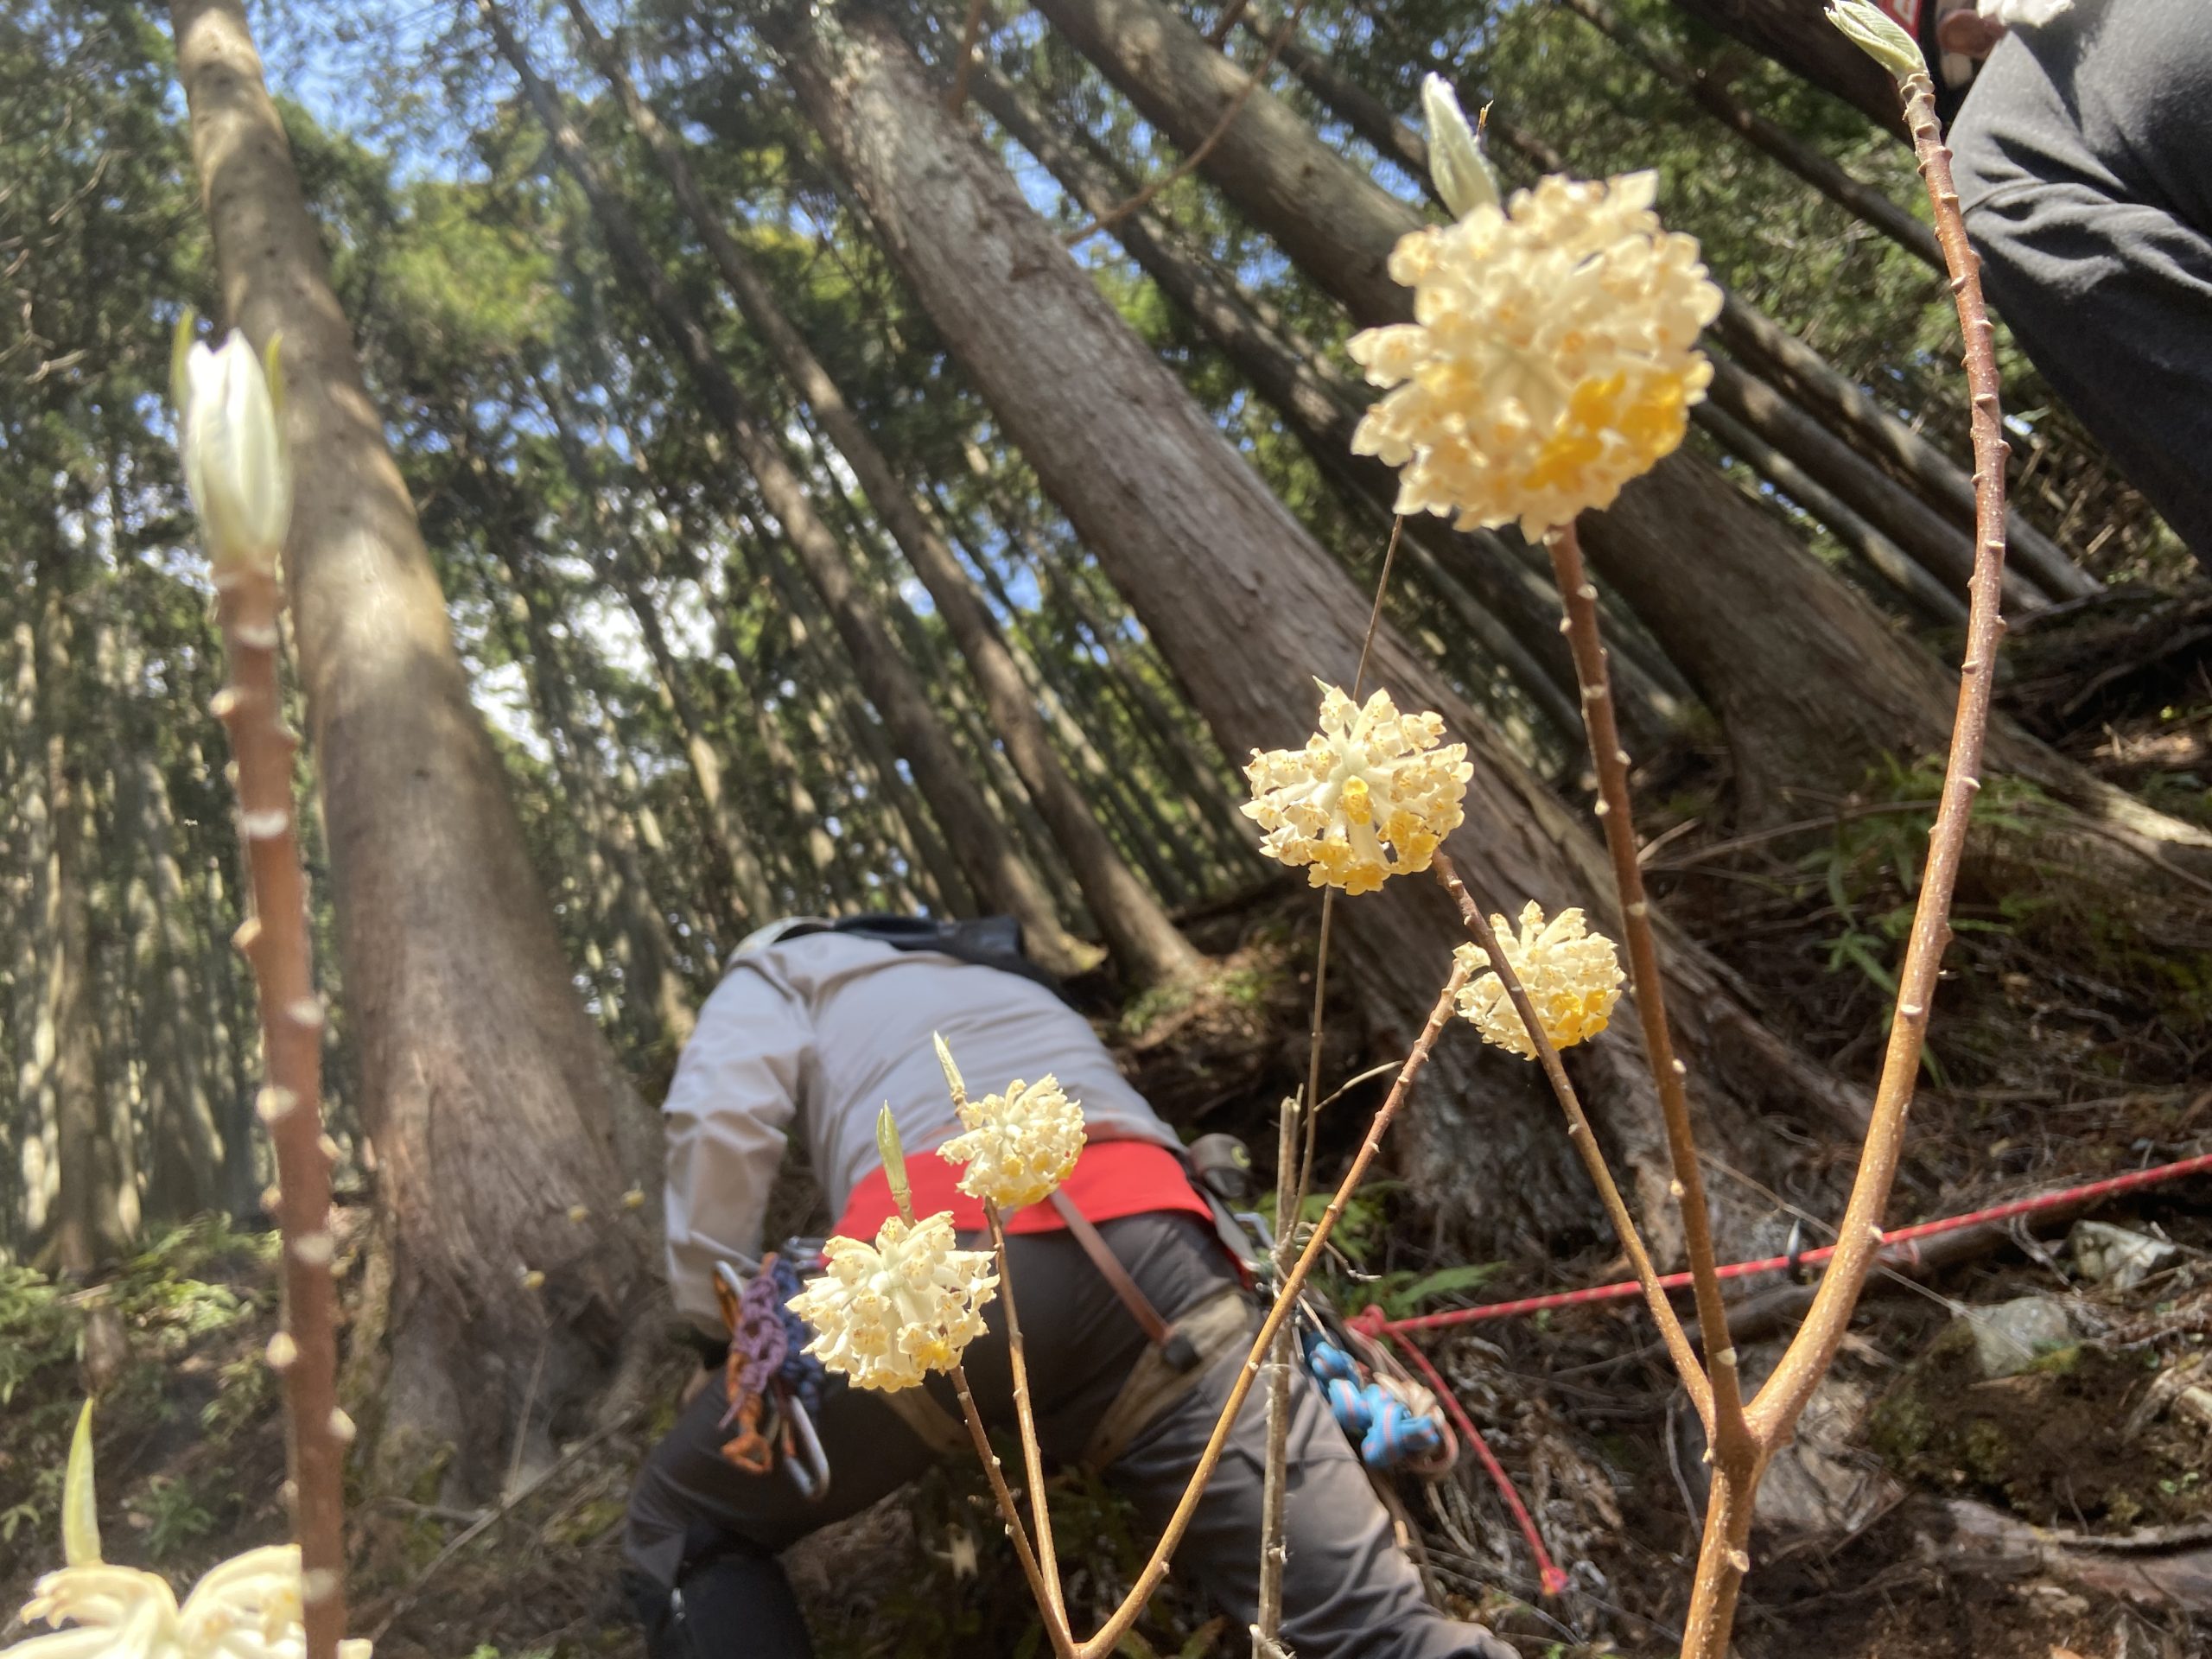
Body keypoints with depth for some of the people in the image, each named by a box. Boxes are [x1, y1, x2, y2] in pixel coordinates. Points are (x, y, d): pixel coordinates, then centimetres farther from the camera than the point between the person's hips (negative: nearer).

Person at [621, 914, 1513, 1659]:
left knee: (682, 1529, 20)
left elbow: (720, 1112, 9)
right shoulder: (1017, 985, 46)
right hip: (1151, 1242, 5)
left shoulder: (778, 969, 30)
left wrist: (719, 1315, 17)